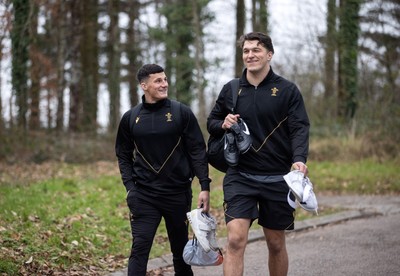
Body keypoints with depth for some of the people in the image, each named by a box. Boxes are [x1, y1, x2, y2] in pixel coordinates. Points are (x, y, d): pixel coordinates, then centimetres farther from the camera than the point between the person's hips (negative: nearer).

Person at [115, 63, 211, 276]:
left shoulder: (182, 112, -1)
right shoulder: (130, 118, 4)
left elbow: (197, 151, -3)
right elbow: (123, 156, 12)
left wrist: (204, 187, -10)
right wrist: (130, 187, -1)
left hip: (178, 194, 0)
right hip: (144, 195, 0)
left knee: (181, 249, 11)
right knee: (140, 248, -9)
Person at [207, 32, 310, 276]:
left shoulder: (287, 90, -1)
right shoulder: (230, 90, 7)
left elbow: (299, 128, -8)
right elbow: (211, 123, 18)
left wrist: (299, 159, -27)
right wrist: (223, 124, -7)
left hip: (277, 179, -1)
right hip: (240, 176, 1)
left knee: (276, 244, 11)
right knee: (235, 240, -14)